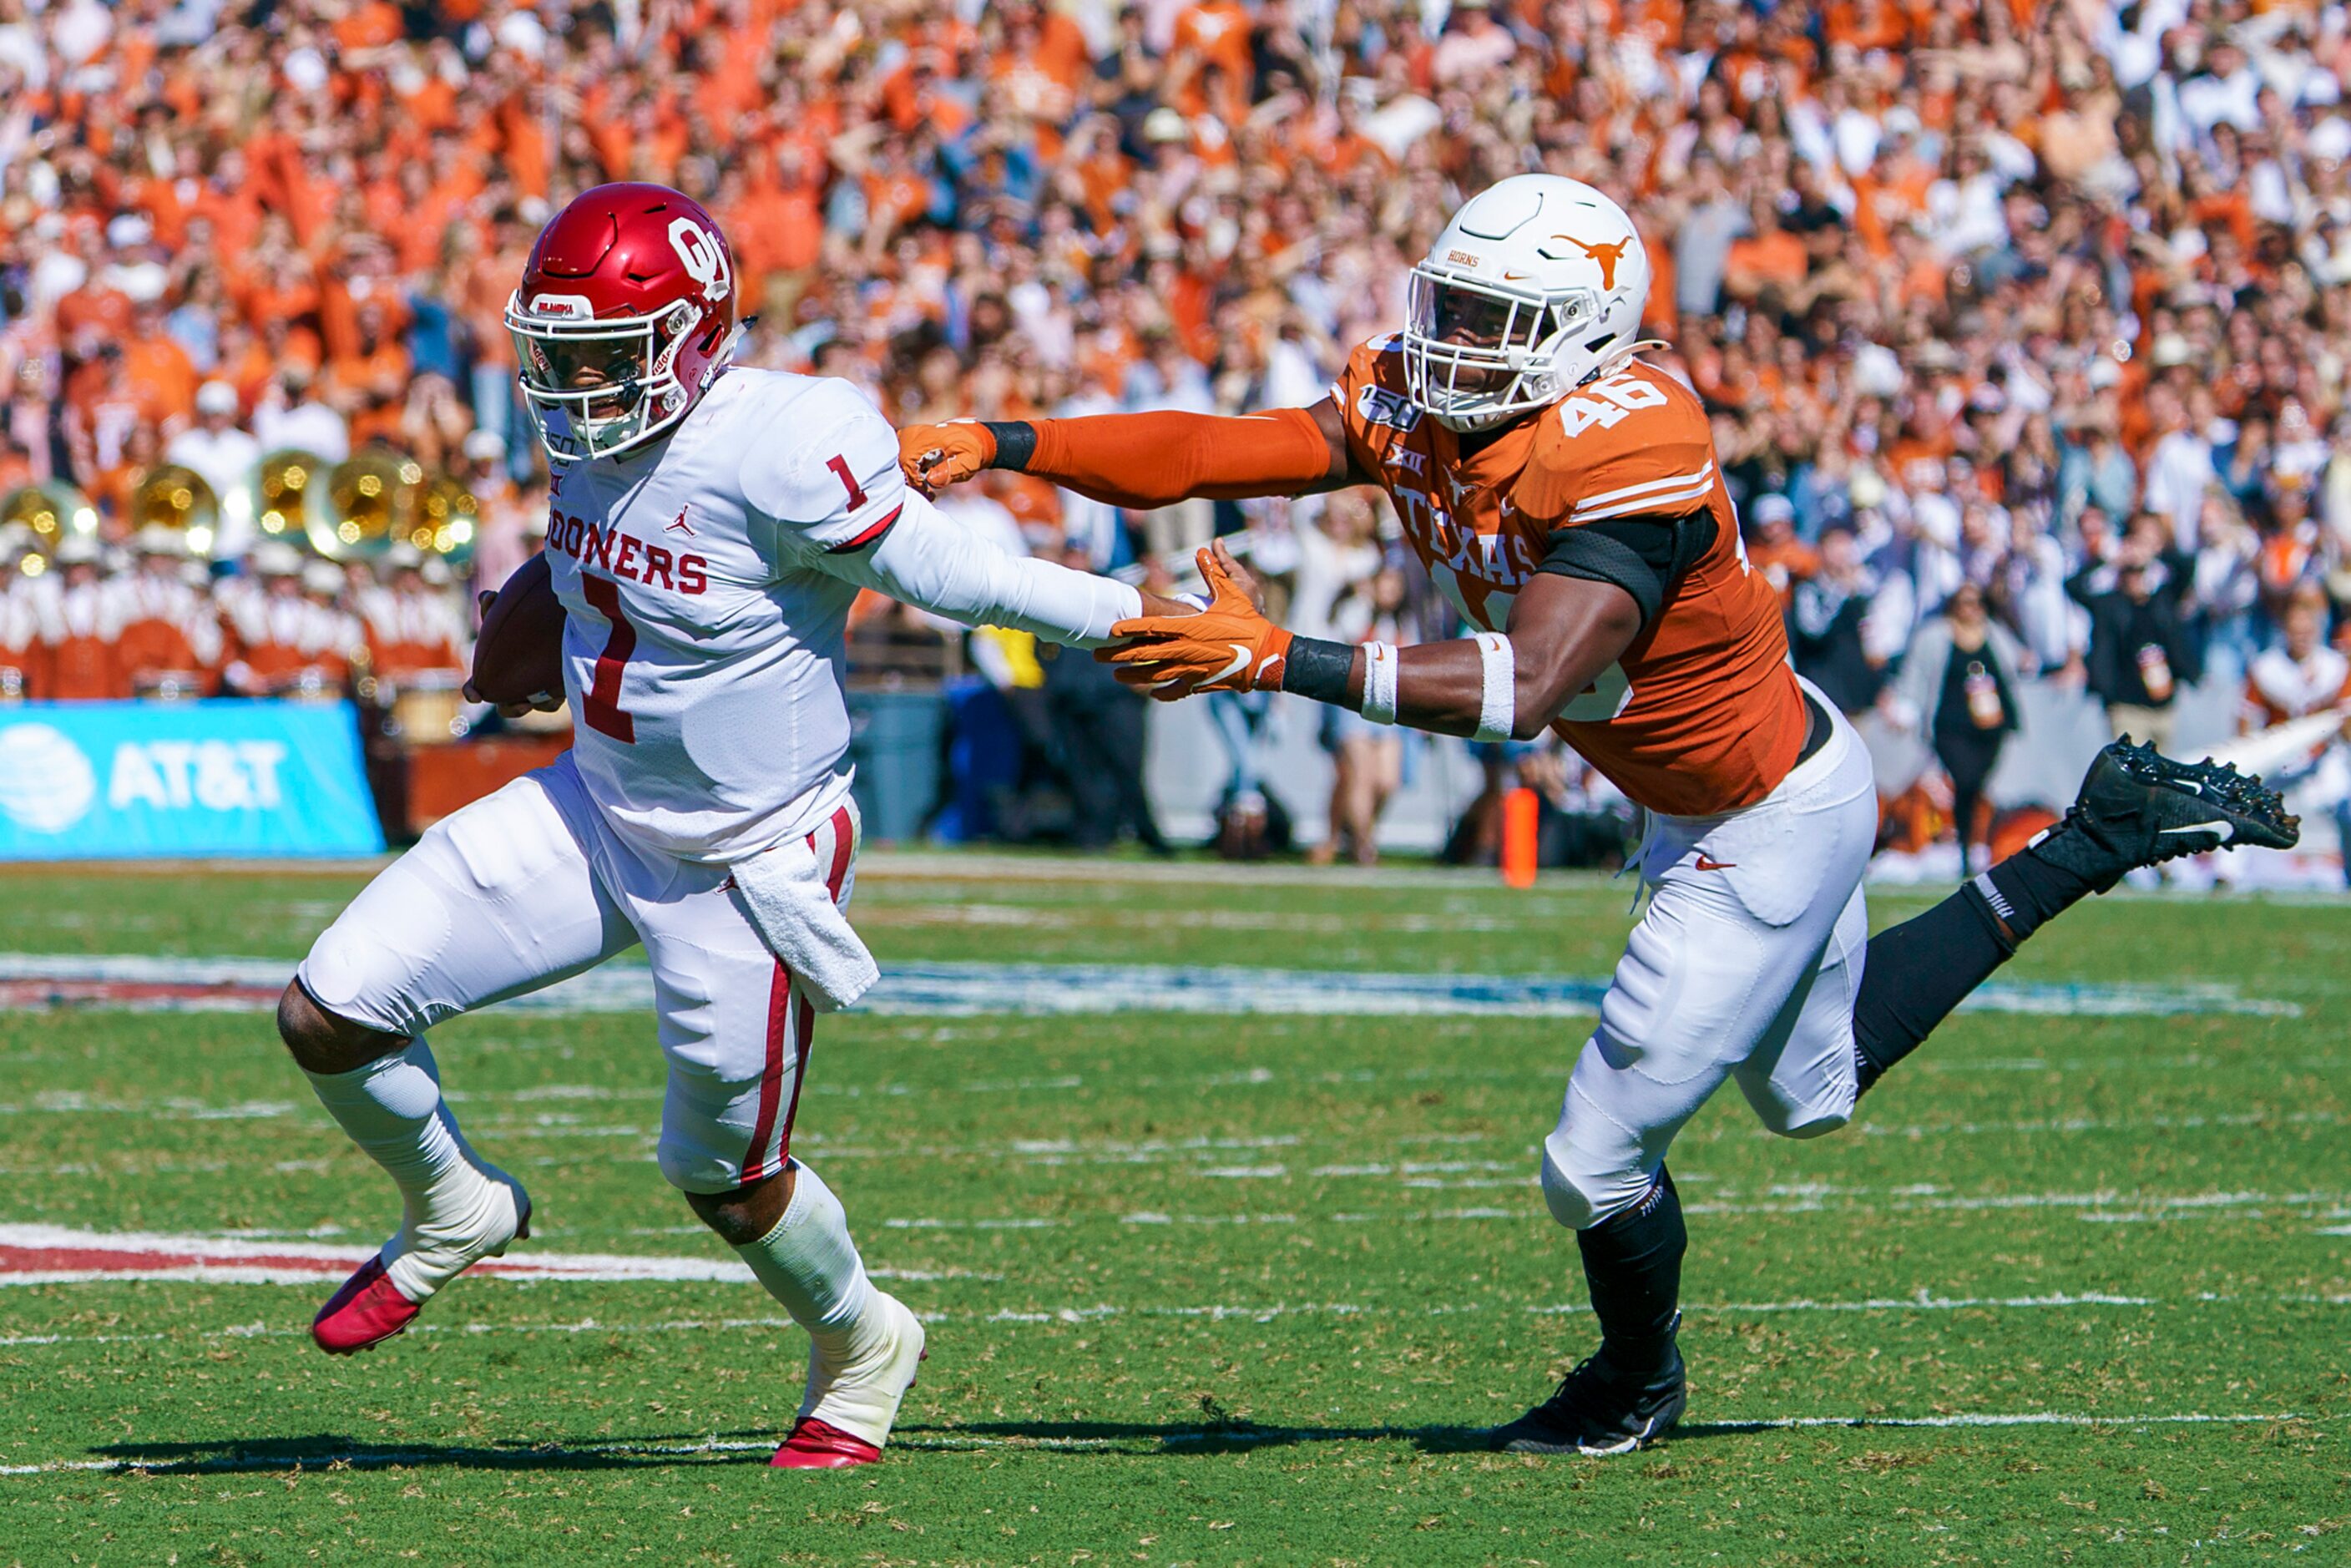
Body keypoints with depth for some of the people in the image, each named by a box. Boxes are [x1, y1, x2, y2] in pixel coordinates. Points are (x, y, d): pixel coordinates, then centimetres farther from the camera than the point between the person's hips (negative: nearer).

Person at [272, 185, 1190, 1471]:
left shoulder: (782, 449, -28)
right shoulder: (595, 429, -5)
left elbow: (954, 579, -17)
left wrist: (1140, 619, -12)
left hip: (748, 862, -7)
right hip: (593, 812, 7)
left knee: (724, 1175, 10)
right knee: (329, 1014, -2)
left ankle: (859, 1347, 42)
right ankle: (451, 1212, 28)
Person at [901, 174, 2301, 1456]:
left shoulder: (1626, 462, -34)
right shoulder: (1416, 407, -10)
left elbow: (1523, 691, -45)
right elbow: (1203, 456, -14)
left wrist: (1279, 660, -50)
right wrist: (994, 445, -26)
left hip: (1771, 826, -9)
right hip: (1707, 802, 9)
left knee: (1599, 1159, -3)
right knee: (1814, 1091, 31)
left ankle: (1639, 1383, 29)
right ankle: (2097, 841, 39)